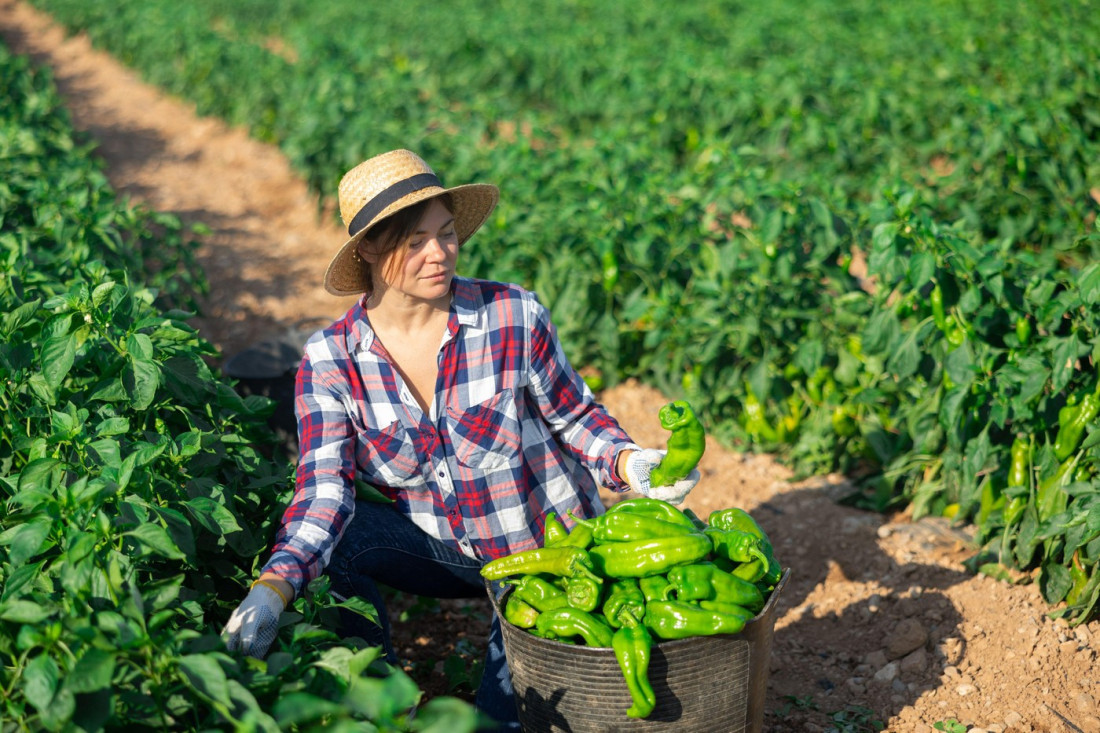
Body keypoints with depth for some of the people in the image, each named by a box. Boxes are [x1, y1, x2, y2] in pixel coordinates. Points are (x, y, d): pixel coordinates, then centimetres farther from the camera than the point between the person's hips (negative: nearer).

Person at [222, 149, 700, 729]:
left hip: (549, 548, -2)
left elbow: (573, 414, -5)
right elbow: (324, 490, -22)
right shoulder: (329, 360, -14)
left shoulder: (514, 317, -19)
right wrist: (273, 588, -38)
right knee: (326, 538, -23)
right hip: (442, 547, 2)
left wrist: (628, 463, -26)